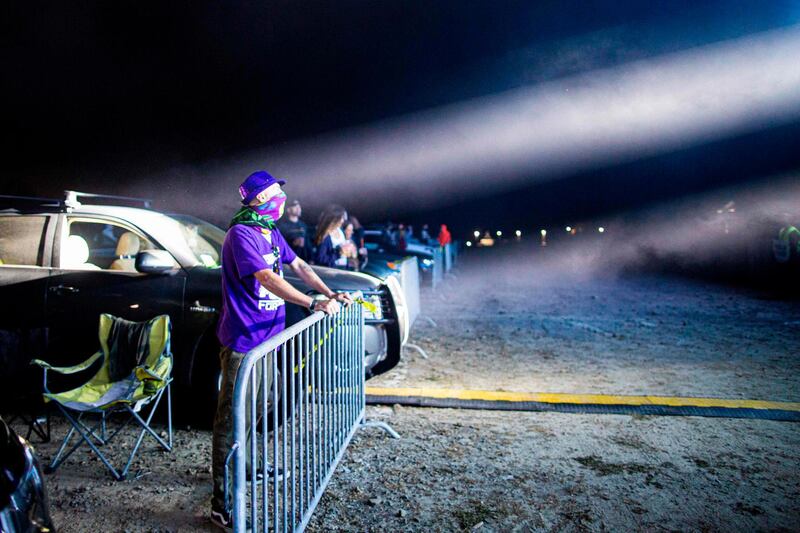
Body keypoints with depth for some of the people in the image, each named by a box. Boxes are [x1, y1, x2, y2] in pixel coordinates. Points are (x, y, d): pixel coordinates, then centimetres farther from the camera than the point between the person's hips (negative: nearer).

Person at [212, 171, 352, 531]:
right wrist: (314, 304, -27)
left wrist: (331, 294, 9)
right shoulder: (241, 233, -18)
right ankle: (220, 498, 4)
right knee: (231, 418, -4)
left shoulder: (271, 233, 10)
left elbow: (298, 266, 18)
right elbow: (267, 278, -27)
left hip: (267, 337, 9)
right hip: (242, 342, -9)